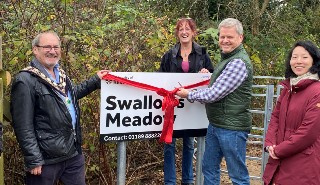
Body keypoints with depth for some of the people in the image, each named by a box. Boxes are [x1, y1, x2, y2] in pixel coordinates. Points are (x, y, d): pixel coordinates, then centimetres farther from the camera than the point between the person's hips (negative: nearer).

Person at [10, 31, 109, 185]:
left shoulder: (60, 74, 10)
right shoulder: (26, 81, -15)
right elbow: (23, 126, -18)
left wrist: (95, 80, 25)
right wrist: (33, 160, -19)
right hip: (46, 159, -7)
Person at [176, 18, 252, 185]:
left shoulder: (239, 62, -19)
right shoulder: (227, 58, 15)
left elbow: (214, 94, -21)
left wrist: (189, 95, -6)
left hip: (231, 127, -10)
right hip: (215, 124, 10)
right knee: (209, 168, 18)